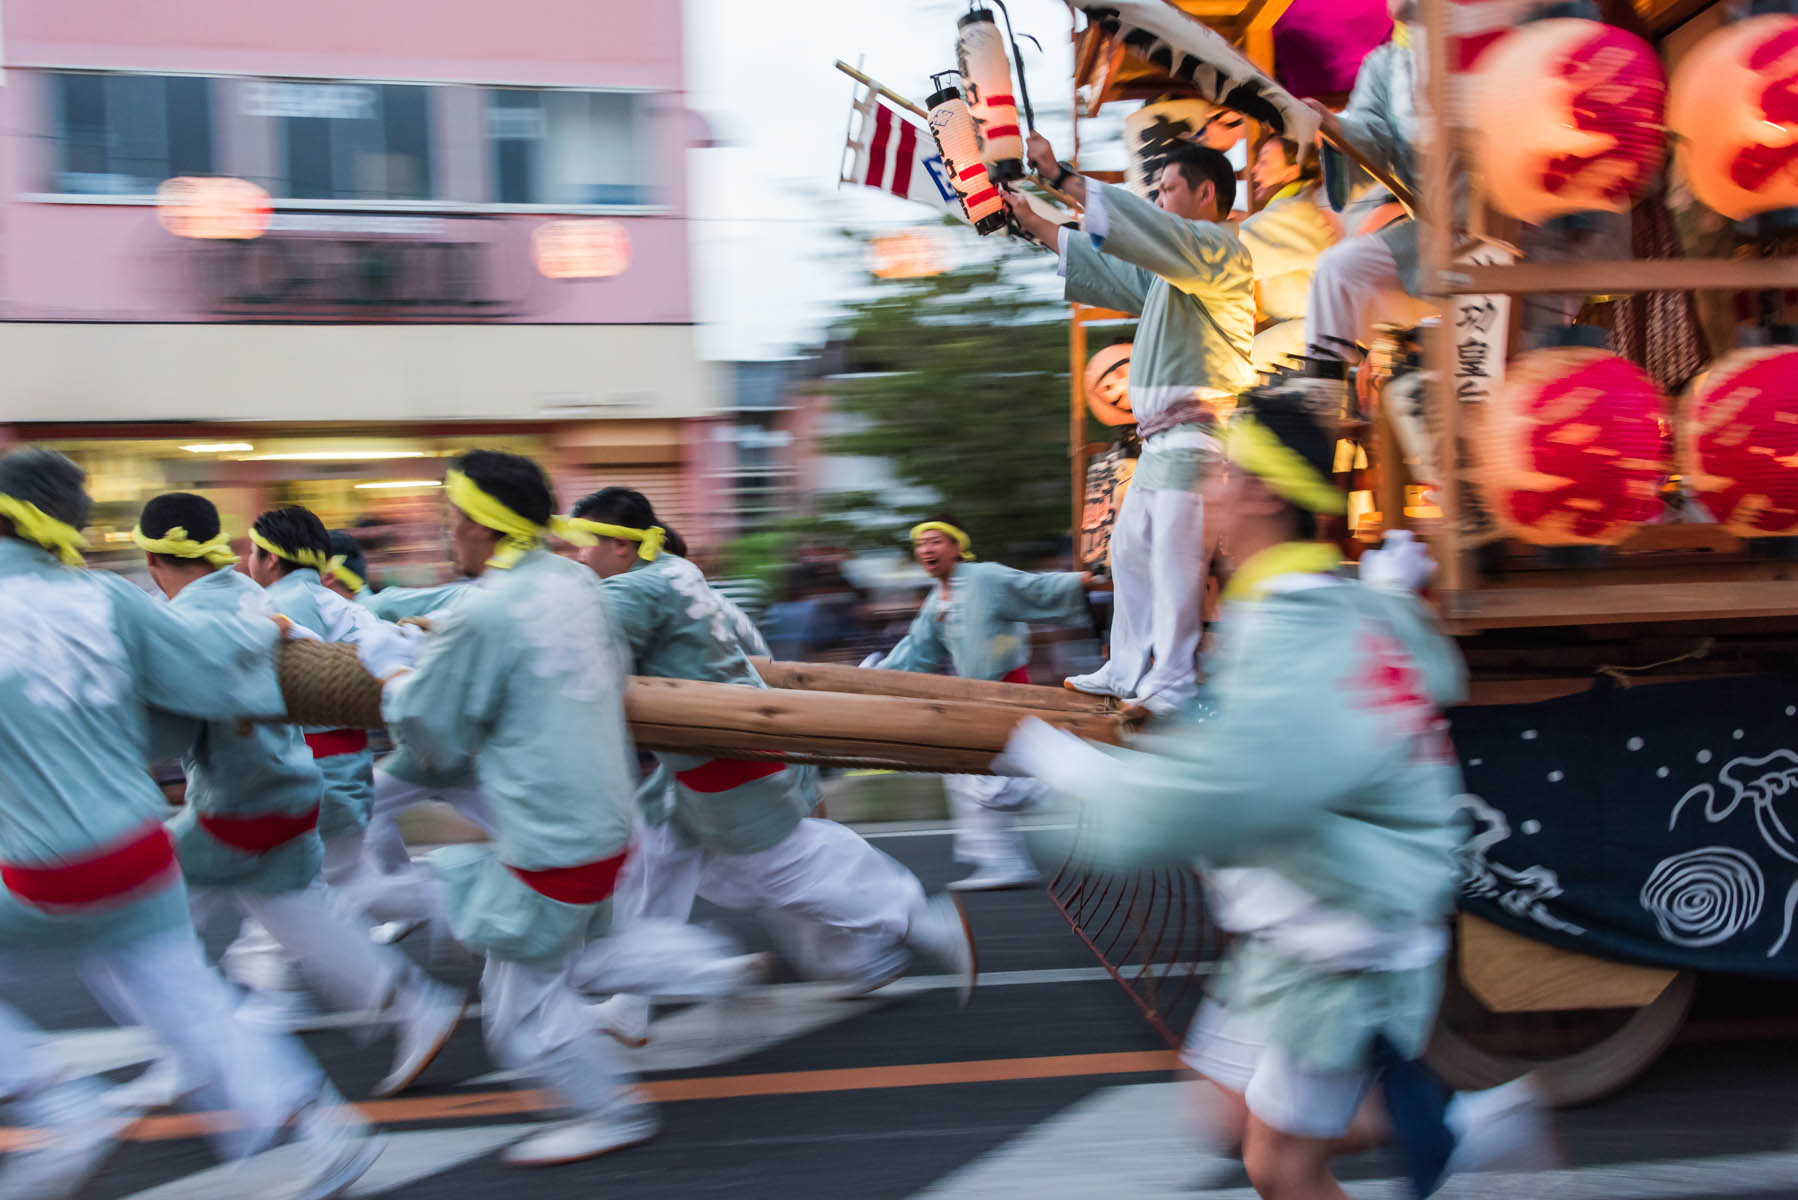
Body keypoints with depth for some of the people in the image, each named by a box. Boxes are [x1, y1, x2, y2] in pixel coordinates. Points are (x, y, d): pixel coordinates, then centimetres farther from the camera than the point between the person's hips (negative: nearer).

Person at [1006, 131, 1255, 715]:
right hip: (1162, 438, 10)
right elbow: (1109, 271, 27)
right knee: (1130, 548, 13)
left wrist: (1059, 174, -18)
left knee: (1174, 559, -10)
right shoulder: (1174, 264, 23)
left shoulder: (1218, 249, -8)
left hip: (1195, 434, -10)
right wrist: (1034, 223, 24)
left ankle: (1173, 685, -4)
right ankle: (1129, 671, 20)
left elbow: (1135, 224, -22)